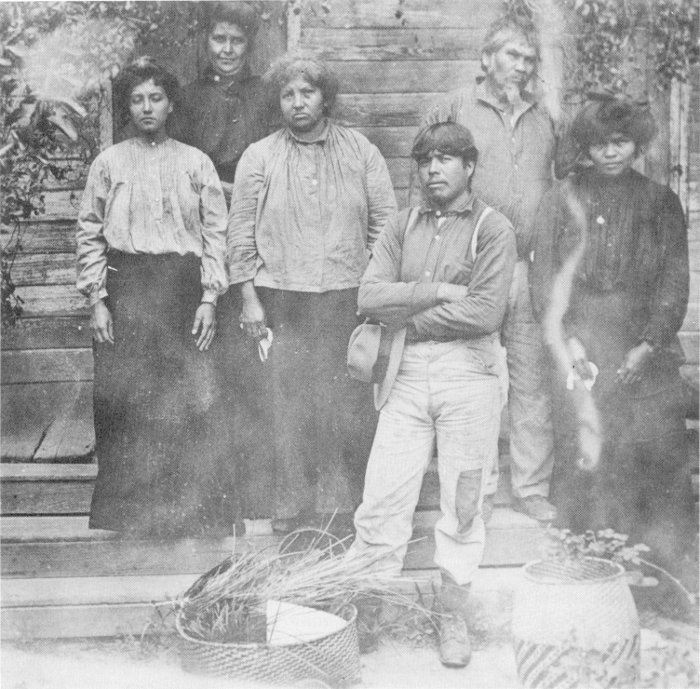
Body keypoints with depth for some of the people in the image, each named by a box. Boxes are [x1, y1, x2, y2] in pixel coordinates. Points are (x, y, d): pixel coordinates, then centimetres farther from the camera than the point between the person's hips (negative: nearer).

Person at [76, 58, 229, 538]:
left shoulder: (196, 163, 8)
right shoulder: (109, 163, 8)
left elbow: (216, 232, 5)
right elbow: (90, 233, 6)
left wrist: (209, 299, -3)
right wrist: (97, 299, -3)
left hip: (182, 286, 0)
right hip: (124, 286, 0)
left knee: (188, 401, -3)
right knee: (122, 399, -2)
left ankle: (188, 510, 9)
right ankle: (124, 511, 10)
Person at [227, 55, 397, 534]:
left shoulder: (361, 152, 8)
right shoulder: (259, 158, 6)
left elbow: (386, 225, 7)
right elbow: (242, 233, 5)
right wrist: (249, 299, -1)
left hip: (350, 297, 1)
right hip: (285, 301, 0)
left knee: (355, 406, 1)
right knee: (290, 408, 2)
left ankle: (353, 504, 12)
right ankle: (293, 507, 13)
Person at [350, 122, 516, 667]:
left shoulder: (493, 229, 0)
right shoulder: (403, 227, 12)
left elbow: (485, 313, -13)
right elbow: (370, 297, -1)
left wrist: (407, 315, -7)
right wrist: (438, 291, -11)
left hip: (468, 372, -3)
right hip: (408, 375, 3)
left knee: (462, 504, 6)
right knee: (382, 498, 1)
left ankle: (453, 616, 21)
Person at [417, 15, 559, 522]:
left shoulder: (544, 120, 16)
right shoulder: (455, 109, 3)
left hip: (532, 271, 3)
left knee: (534, 384, 4)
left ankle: (533, 488, 14)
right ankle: (479, 489, 14)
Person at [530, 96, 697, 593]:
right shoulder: (563, 200, 9)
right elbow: (545, 277, 6)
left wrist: (648, 345, -7)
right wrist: (568, 339, -6)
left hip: (647, 350, 0)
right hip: (580, 349, 0)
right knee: (581, 455, -2)